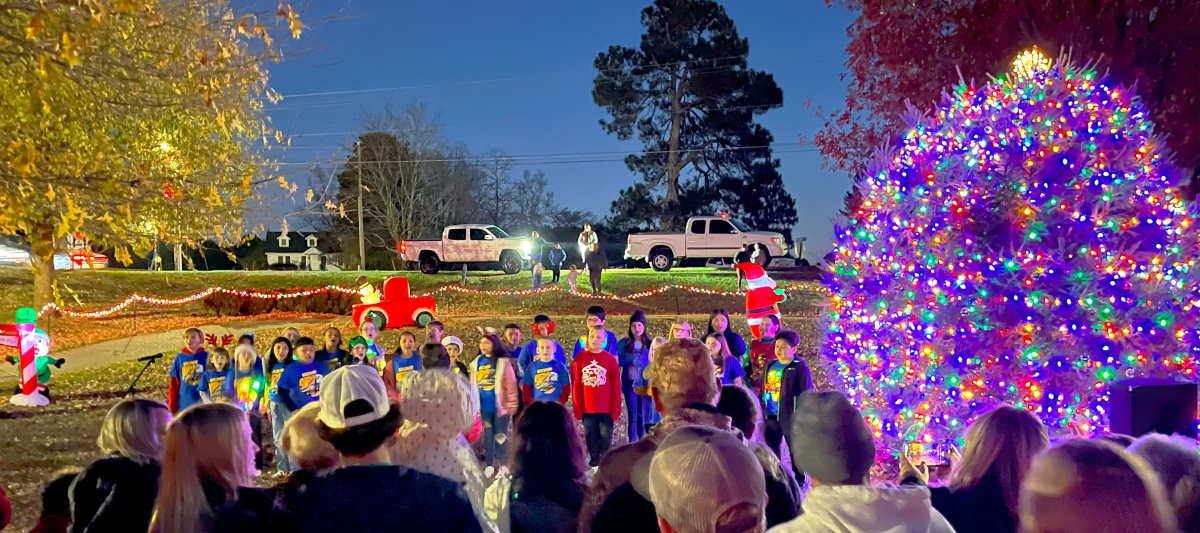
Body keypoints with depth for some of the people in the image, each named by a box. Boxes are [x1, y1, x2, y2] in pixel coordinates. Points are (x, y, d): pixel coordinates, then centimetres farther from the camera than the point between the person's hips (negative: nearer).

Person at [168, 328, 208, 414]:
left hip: (203, 404, -2)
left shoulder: (206, 356, 0)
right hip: (183, 405, 2)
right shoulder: (179, 358, 6)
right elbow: (174, 385, 8)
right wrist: (171, 408, 4)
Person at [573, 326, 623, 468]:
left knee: (606, 438, 5)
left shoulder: (610, 359, -3)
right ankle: (594, 464, 21)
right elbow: (576, 386, 0)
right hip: (587, 409, 1)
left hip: (606, 409, -1)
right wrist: (577, 408, -2)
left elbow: (616, 387, -2)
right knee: (591, 439, 10)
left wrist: (615, 409, -4)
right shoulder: (580, 359, -1)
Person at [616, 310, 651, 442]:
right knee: (632, 416, 4)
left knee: (643, 416, 3)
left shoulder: (649, 344, 1)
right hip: (629, 384, 0)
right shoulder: (623, 343, 0)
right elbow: (616, 362, 0)